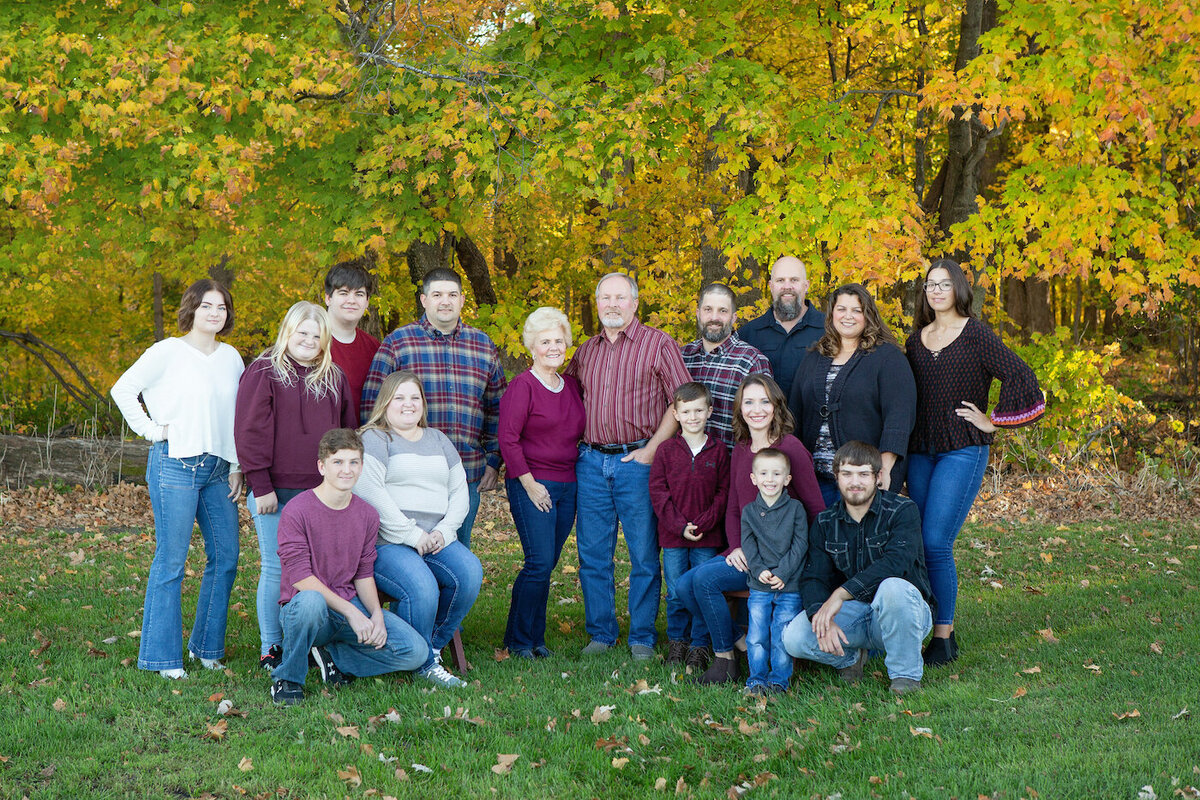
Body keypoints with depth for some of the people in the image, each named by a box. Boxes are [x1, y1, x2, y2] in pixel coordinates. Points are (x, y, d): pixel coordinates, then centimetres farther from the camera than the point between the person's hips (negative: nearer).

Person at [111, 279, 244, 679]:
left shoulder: (231, 358, 14)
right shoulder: (169, 352, -3)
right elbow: (123, 389, -4)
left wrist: (237, 466, 14)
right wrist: (153, 430, -7)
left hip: (218, 469, 6)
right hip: (176, 465, -6)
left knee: (225, 556, 6)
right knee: (171, 559, -5)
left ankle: (207, 646, 21)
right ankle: (162, 657, 3)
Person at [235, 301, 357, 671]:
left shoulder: (334, 379, 15)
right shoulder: (264, 372, 0)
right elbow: (250, 432, -6)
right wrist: (261, 485, -11)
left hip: (323, 494, 4)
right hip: (277, 492, -4)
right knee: (276, 569, -1)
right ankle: (270, 648, 9)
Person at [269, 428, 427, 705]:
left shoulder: (367, 515, 5)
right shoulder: (297, 511, -13)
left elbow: (363, 575, 8)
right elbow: (300, 577, -17)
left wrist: (377, 615, -12)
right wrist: (351, 612, -23)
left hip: (351, 605, 5)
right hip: (301, 607, -5)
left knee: (415, 651, -14)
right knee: (310, 602, -42)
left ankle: (331, 655, 6)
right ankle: (288, 678, -14)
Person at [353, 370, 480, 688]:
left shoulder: (438, 440, 23)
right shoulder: (373, 439, 3)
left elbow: (459, 491, 17)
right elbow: (370, 494, -11)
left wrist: (444, 531, -2)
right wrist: (411, 534, -14)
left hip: (437, 540, 6)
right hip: (387, 543, -5)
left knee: (470, 572, -24)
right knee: (422, 588, -32)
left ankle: (433, 645, -6)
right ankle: (424, 663, -11)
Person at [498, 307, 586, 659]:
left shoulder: (572, 386, 12)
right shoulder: (522, 386, -8)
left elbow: (580, 433, 22)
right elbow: (508, 439, -11)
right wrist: (529, 482, -13)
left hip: (568, 486, 6)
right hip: (532, 486, -6)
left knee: (547, 564, 7)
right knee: (540, 563, -10)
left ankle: (535, 637, 17)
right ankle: (519, 640, 4)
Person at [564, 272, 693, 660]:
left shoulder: (658, 344, -2)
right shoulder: (586, 351, 14)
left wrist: (652, 448, -12)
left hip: (637, 460, -4)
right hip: (591, 461, 5)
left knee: (644, 555, 1)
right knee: (593, 553, 7)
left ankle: (642, 638, 11)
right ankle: (601, 634, 18)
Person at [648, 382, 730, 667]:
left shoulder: (718, 451, 2)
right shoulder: (666, 449, 2)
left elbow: (723, 492, 1)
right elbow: (658, 491, 0)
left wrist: (703, 524, -11)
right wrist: (679, 525, -10)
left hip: (707, 537, 0)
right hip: (672, 536, 0)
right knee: (676, 593, 6)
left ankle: (700, 645, 13)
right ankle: (676, 643, 19)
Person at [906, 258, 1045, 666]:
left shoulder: (976, 335, -5)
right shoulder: (916, 340, 12)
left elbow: (1022, 379, -11)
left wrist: (992, 421, -8)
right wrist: (902, 443, 14)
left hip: (963, 451, -6)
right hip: (920, 452, 6)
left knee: (936, 541, -14)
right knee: (920, 543, 4)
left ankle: (943, 637, -6)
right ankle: (933, 628, 15)